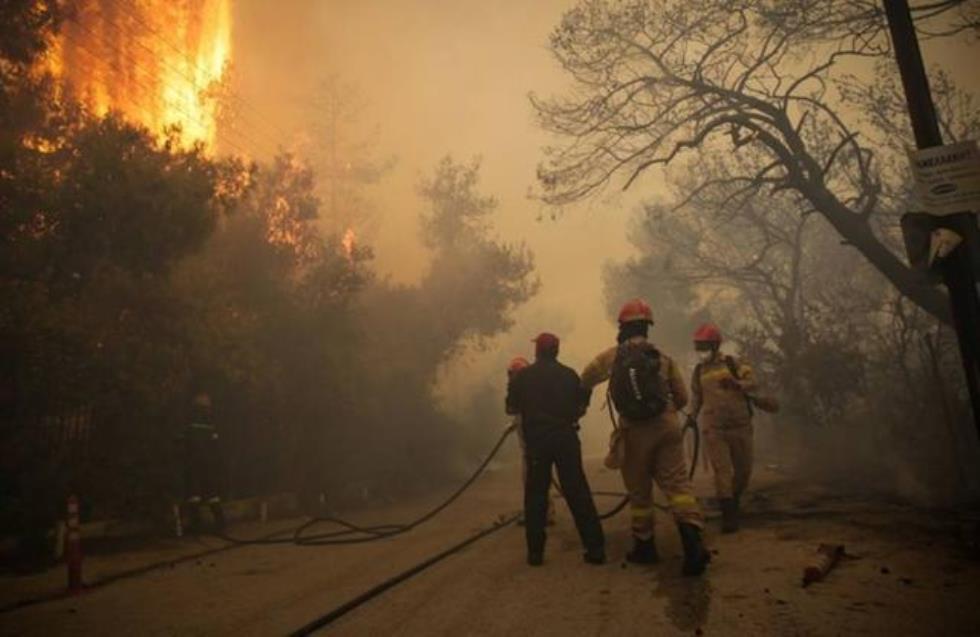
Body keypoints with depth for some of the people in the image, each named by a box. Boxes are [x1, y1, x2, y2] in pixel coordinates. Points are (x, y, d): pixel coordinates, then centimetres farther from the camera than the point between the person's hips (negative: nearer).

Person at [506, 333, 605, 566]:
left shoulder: (522, 376, 0)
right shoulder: (569, 374, 3)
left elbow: (511, 409, 2)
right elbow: (581, 407, 4)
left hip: (536, 441, 0)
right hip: (566, 438, 1)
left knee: (535, 496, 9)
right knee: (578, 493, 4)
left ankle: (535, 552, 12)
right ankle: (595, 548, 5)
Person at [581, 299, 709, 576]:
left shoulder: (611, 356, 3)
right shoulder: (663, 357, 5)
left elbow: (584, 382, 14)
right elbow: (682, 398, 9)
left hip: (634, 430, 0)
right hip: (666, 426, 1)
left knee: (639, 491, 12)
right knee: (677, 483, -2)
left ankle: (645, 546, 22)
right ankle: (693, 540, -19)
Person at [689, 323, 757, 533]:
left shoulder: (733, 364, -1)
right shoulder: (698, 371, 9)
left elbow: (752, 383, -11)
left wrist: (736, 384, -28)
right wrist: (692, 416, 12)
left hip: (740, 425, 0)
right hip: (713, 429, 1)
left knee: (743, 469, 10)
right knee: (722, 471, -8)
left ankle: (733, 504, 34)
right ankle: (728, 515, -4)